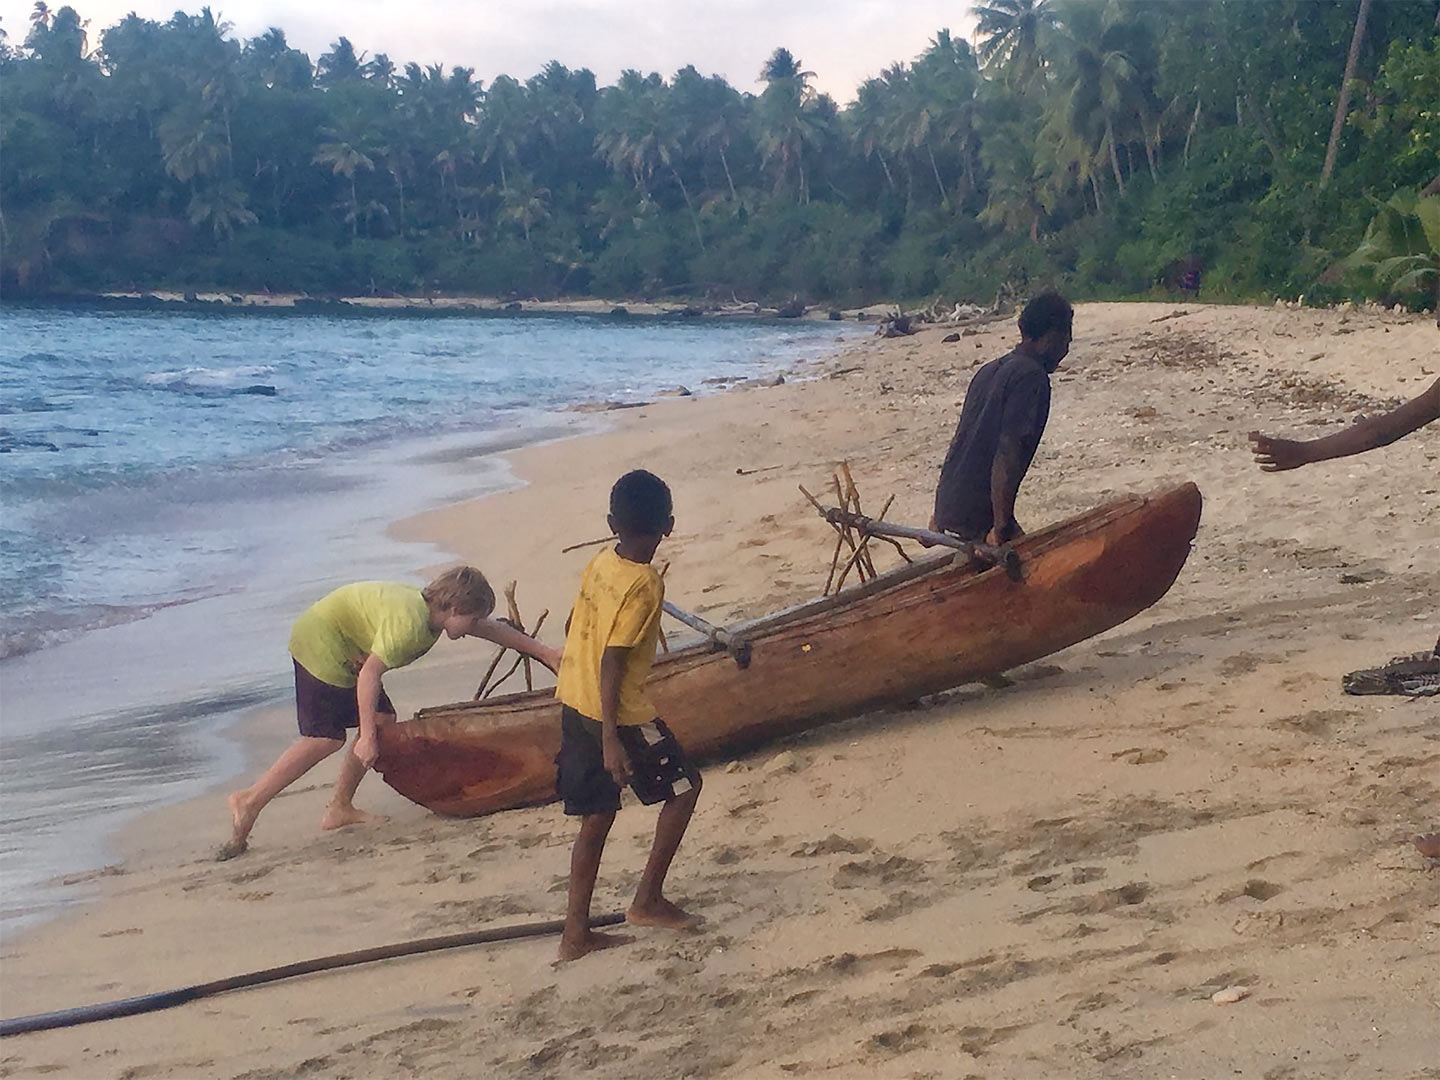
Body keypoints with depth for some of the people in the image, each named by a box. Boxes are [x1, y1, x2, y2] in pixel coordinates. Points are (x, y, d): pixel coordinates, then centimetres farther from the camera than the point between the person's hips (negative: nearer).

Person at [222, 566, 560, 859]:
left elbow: (494, 629, 12)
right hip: (320, 642, -10)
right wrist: (367, 737, -30)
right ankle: (250, 801, -11)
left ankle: (340, 808, 9)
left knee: (383, 720, 5)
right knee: (325, 737, -13)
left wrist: (545, 653, 17)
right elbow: (370, 672, -30)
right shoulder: (410, 621, -28)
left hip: (346, 652, 10)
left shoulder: (432, 609, 1)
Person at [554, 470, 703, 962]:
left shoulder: (600, 563, 4)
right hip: (617, 712, -8)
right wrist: (611, 739, -22)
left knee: (597, 816, 13)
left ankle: (576, 933, 15)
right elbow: (612, 662, -22)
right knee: (683, 787, 10)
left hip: (574, 703, 8)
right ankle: (648, 900, 11)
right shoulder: (644, 585, -19)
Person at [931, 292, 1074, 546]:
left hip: (949, 505, 9)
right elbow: (1008, 452, -22)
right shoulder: (1032, 378, -13)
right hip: (979, 514, -9)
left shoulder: (990, 370, 15)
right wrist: (1001, 527, -23)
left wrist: (941, 514, 24)